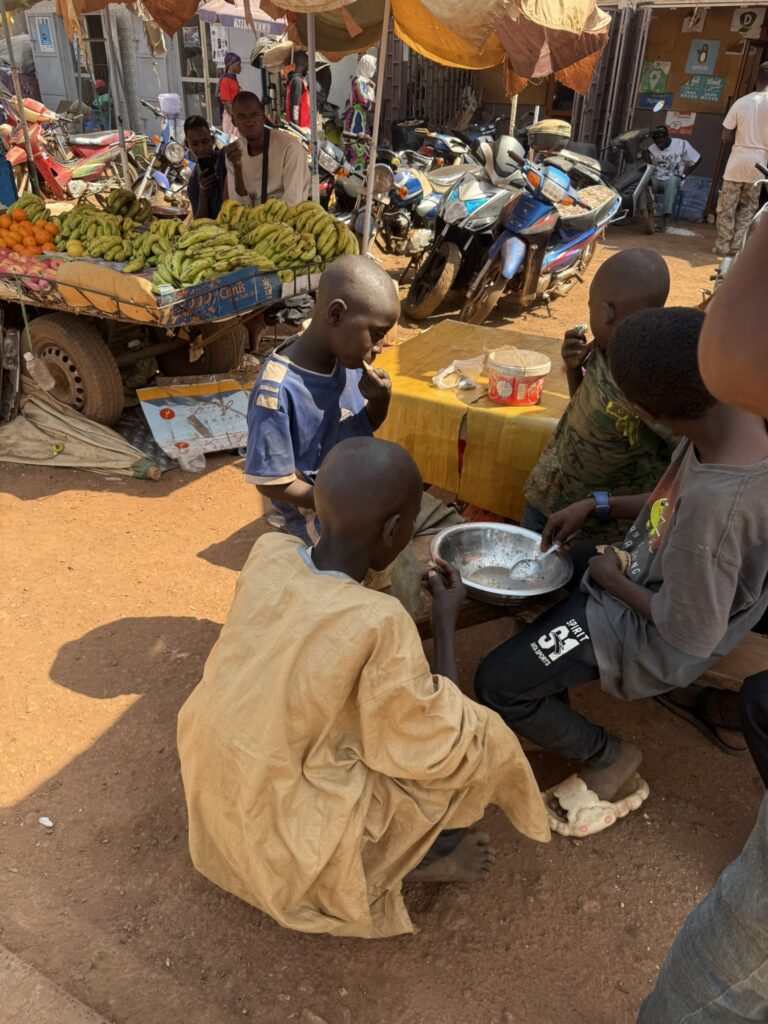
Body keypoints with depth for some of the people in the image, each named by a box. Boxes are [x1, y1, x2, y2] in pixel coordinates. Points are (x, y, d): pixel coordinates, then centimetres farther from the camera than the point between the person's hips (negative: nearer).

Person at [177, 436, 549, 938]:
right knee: (482, 745, 0)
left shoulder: (268, 552, -13)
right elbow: (442, 755, -16)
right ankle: (420, 859, 20)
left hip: (213, 788, 7)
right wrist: (446, 620, -10)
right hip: (286, 839, -6)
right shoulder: (379, 622, -31)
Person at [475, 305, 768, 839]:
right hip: (649, 567, 9)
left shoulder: (715, 505, -41)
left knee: (499, 685, -9)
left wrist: (616, 580, -13)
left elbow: (693, 636, -27)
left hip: (654, 625, -8)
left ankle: (609, 759, 14)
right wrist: (598, 505, -2)